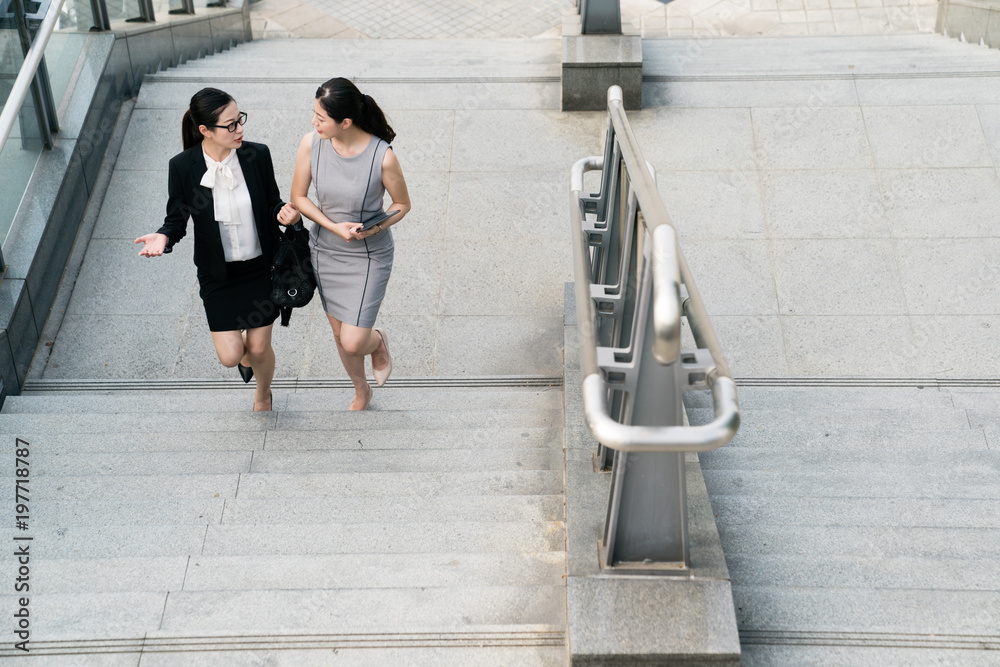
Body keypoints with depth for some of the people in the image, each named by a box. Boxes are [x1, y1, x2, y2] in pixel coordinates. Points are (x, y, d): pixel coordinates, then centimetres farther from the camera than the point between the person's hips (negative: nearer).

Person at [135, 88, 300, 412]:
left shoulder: (257, 155, -14)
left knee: (259, 348, 11)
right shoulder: (183, 166, -17)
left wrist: (284, 213, -24)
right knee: (230, 355, -1)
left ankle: (263, 397, 46)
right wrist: (163, 238, -29)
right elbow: (177, 219, -6)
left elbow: (272, 203, 0)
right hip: (218, 273, -1)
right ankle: (242, 348, 40)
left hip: (262, 266, 1)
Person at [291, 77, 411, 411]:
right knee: (339, 333, 19)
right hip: (324, 249, 4)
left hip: (369, 256, -4)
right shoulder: (311, 143, -17)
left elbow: (402, 204, -8)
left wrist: (377, 226, -27)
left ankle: (377, 341, 32)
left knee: (353, 342, -7)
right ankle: (361, 391, 47)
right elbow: (298, 197, -4)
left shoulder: (382, 157, -26)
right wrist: (334, 226, -18)